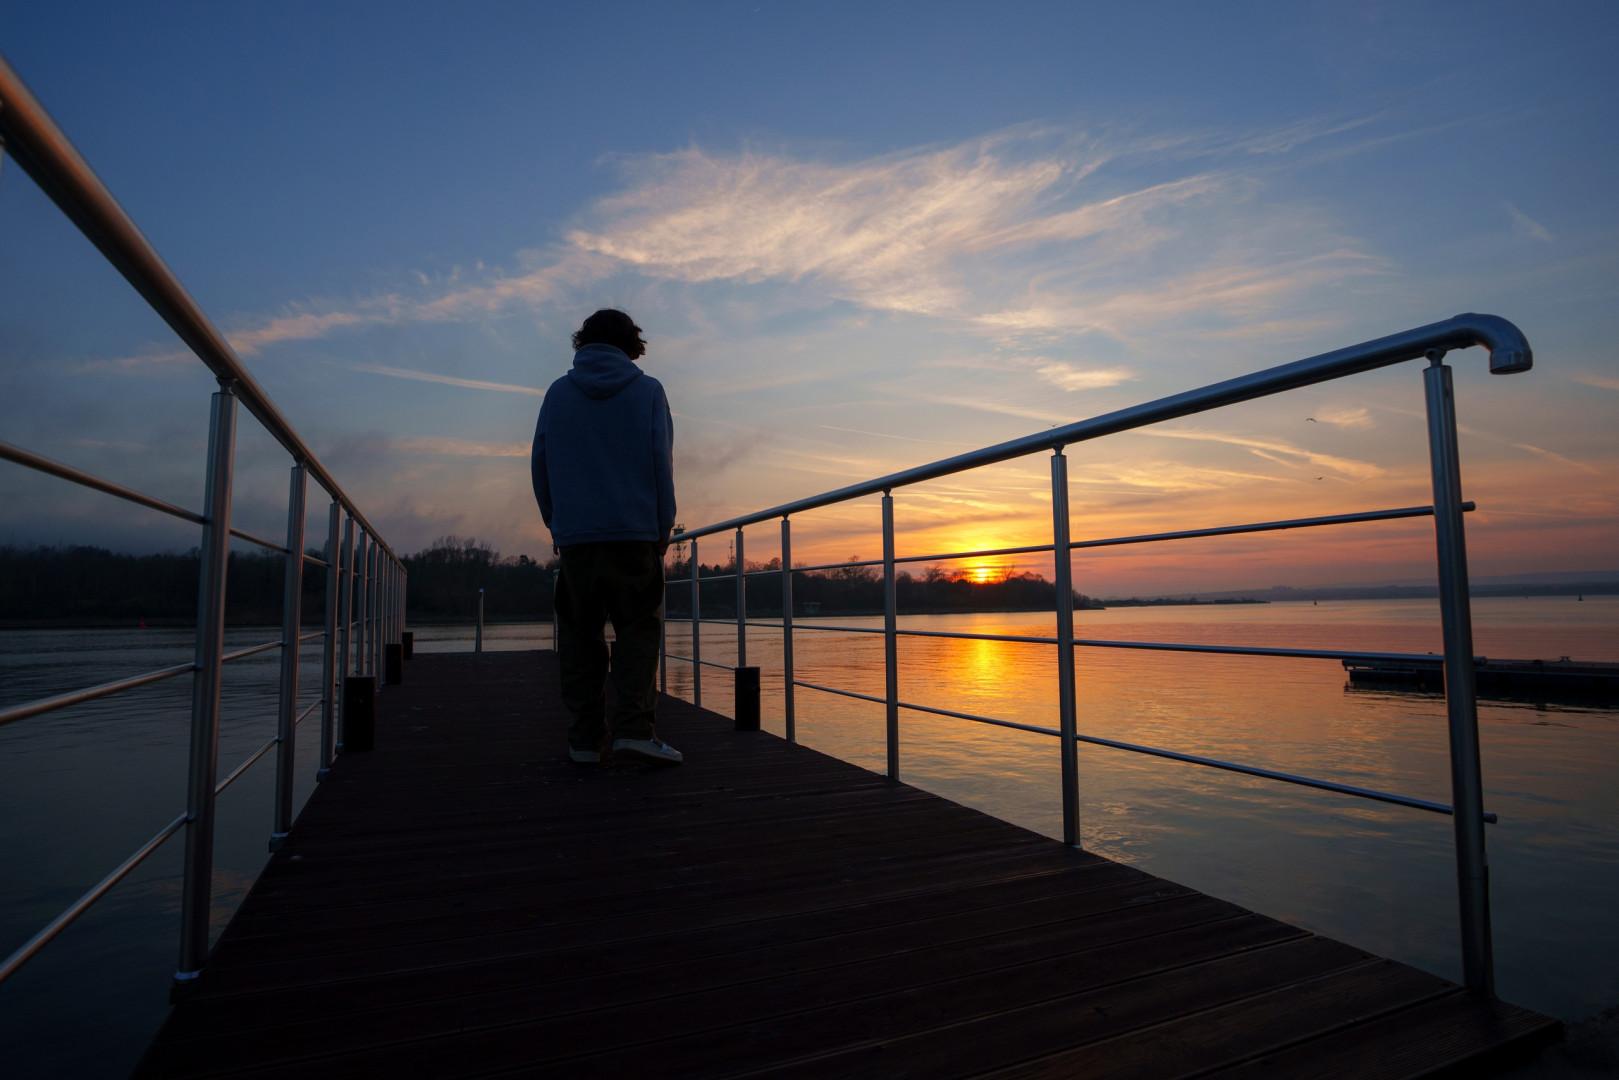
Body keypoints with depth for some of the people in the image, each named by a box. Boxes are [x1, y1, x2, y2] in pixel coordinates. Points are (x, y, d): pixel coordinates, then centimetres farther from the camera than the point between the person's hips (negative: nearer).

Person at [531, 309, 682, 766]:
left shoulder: (557, 393, 11)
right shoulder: (648, 391, 5)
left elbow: (540, 465, 10)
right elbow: (662, 464, 0)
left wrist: (555, 522, 17)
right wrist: (663, 526, 5)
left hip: (575, 535, 2)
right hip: (635, 533, -2)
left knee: (580, 637, 8)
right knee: (638, 629, 2)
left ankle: (586, 736, 8)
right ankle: (633, 727, -10)